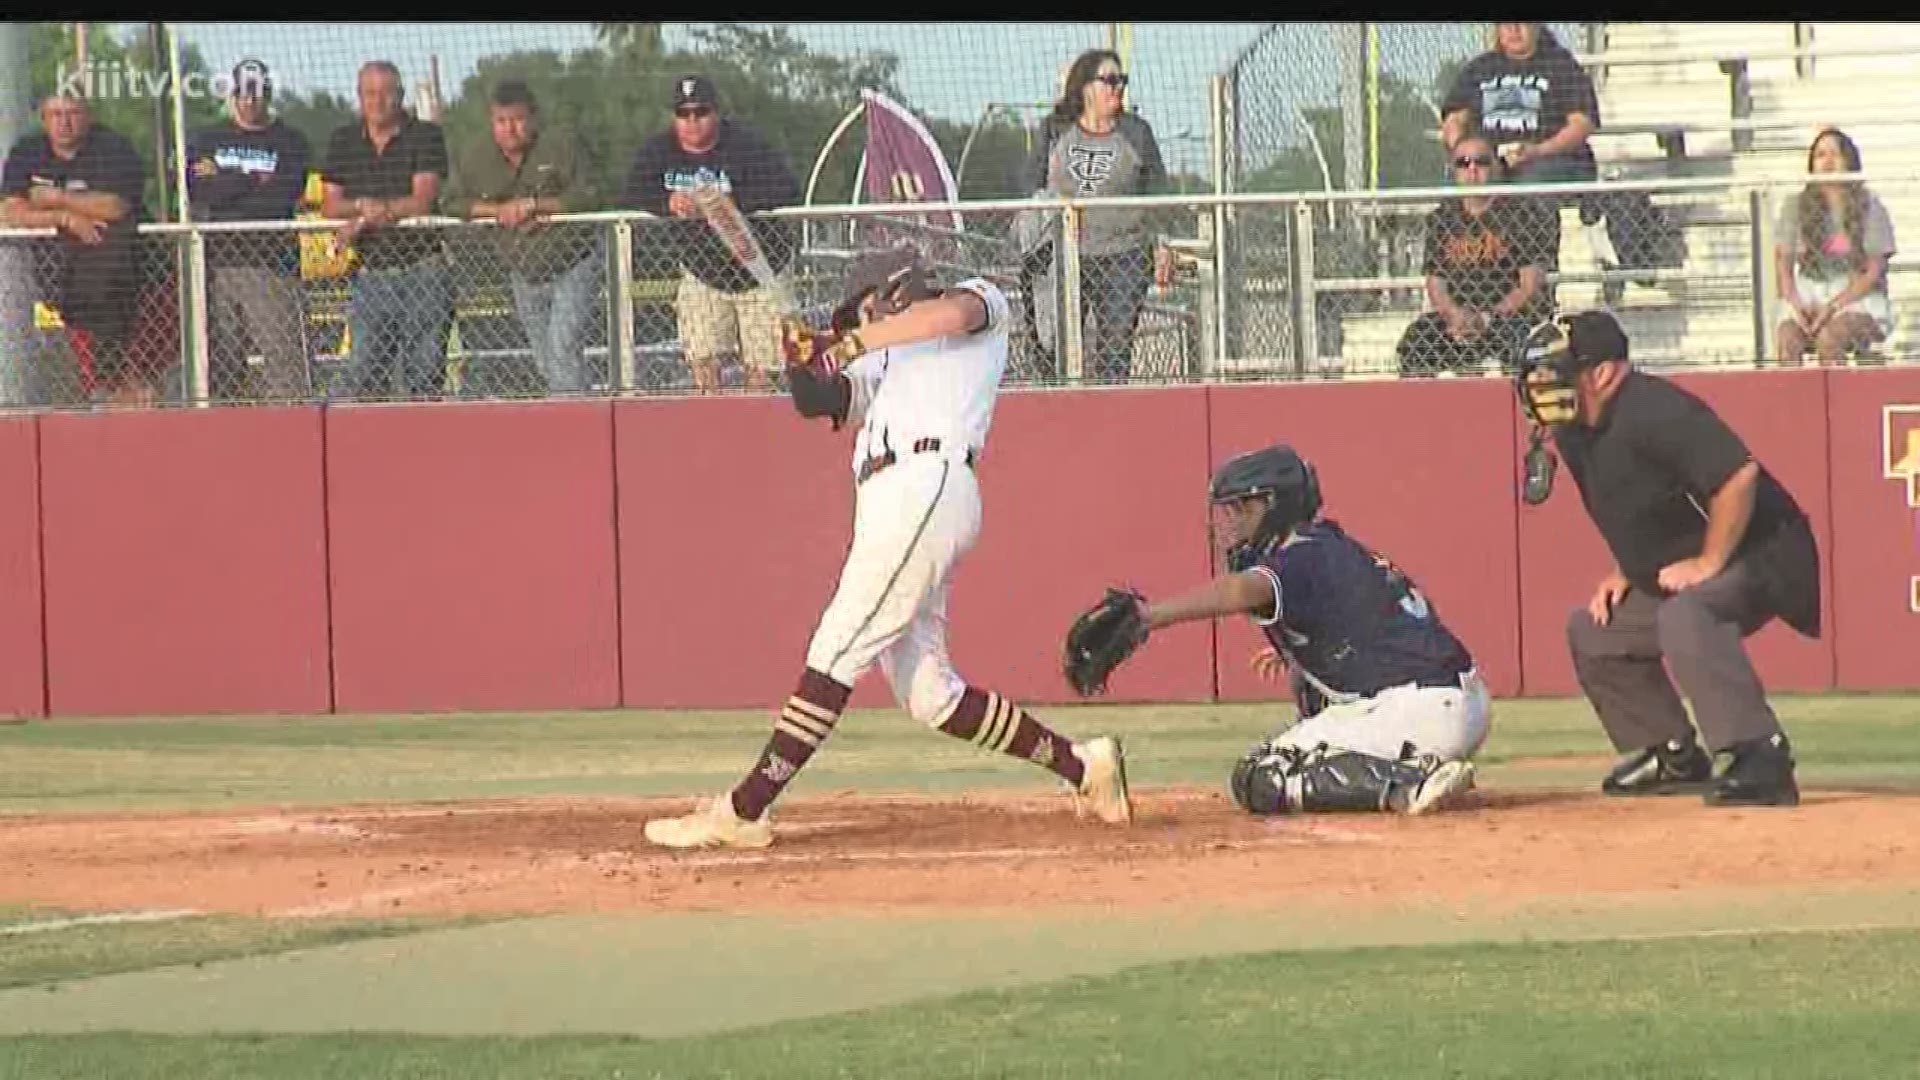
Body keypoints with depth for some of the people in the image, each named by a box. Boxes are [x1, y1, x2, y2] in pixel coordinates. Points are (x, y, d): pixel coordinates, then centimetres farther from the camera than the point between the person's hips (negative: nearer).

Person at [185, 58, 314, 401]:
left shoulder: (290, 142, 8)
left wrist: (226, 183, -3)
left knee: (283, 356, -12)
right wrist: (252, 182, -6)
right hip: (215, 265, 3)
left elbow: (285, 196, -8)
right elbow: (197, 194, -2)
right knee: (220, 361, 2)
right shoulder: (204, 141, 15)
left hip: (271, 267, -3)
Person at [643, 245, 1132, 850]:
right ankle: (1081, 767, 13)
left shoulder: (982, 299, 13)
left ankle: (743, 812, -19)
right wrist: (803, 362, 0)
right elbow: (818, 402, 20)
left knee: (837, 650, -13)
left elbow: (952, 313, -10)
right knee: (928, 696, 5)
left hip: (926, 486, -9)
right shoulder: (886, 366, 33)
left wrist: (855, 342, -10)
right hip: (892, 505, 9)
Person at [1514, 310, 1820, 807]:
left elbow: (1740, 475, -33)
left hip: (1762, 556, -11)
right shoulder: (1574, 435, 6)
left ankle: (1760, 759, -42)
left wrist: (1707, 565, -27)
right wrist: (1624, 573, 8)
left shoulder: (1652, 410, -25)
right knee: (1591, 630, 18)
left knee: (1684, 616, -38)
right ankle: (1673, 760, 25)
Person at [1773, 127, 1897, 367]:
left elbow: (1873, 273, -4)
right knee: (1787, 340, -30)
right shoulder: (1796, 208, 10)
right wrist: (1796, 305, -13)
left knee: (1828, 338, -35)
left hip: (1858, 296, -3)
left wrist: (1834, 307, -16)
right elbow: (1782, 265, 7)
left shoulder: (1870, 208, 1)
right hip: (1807, 295, 3)